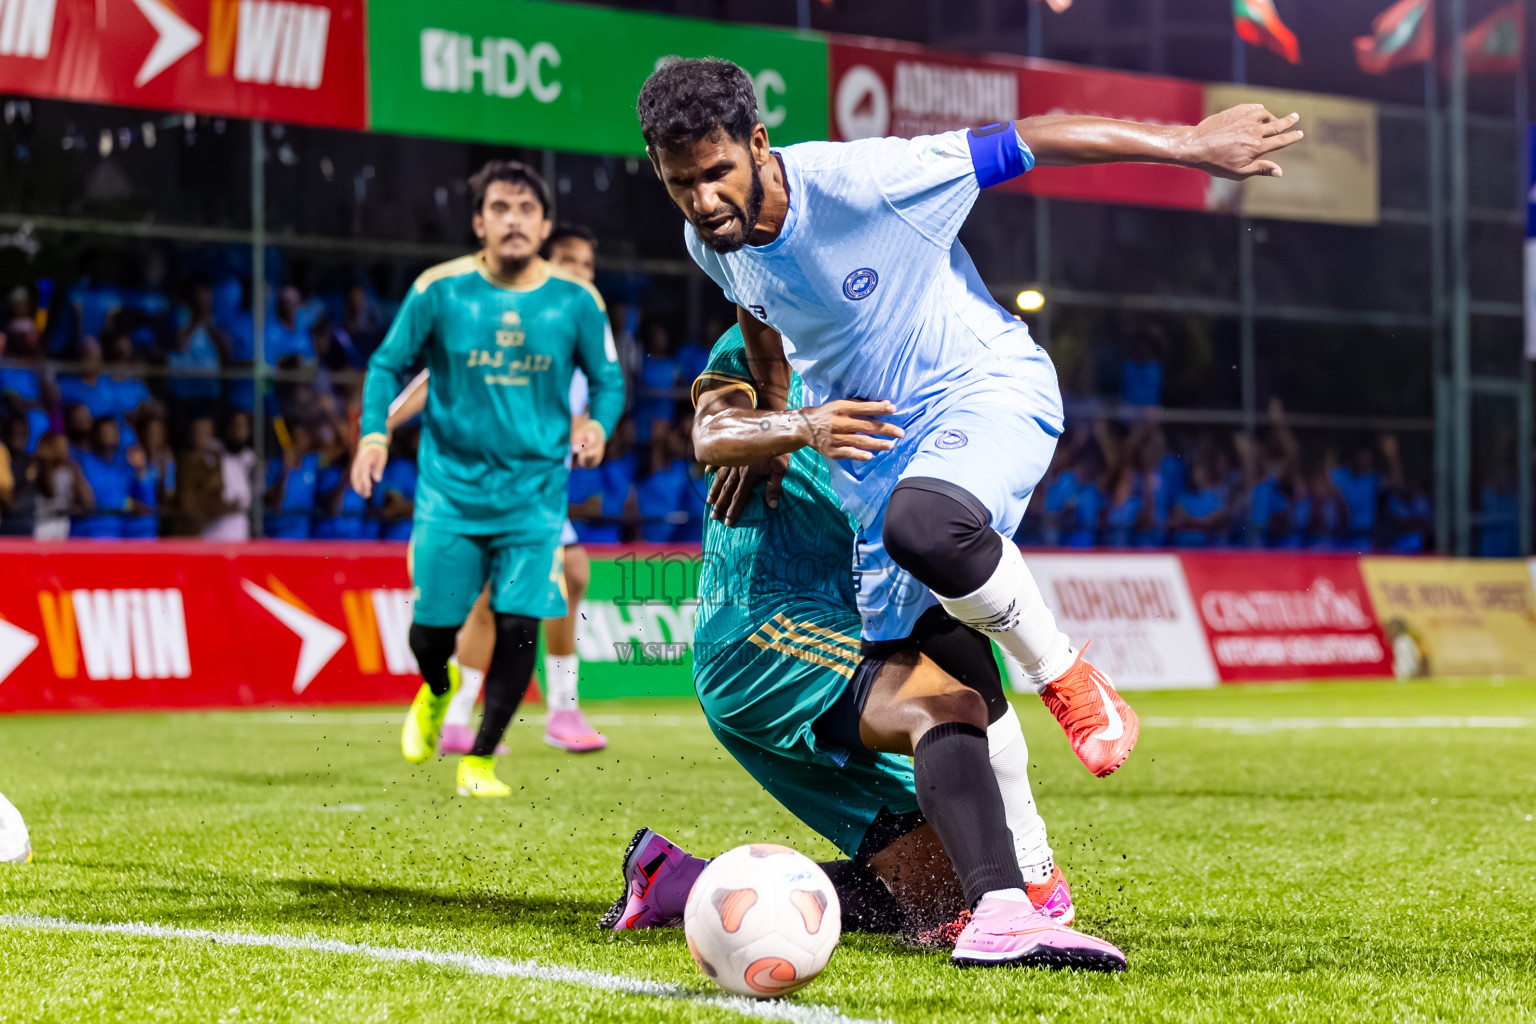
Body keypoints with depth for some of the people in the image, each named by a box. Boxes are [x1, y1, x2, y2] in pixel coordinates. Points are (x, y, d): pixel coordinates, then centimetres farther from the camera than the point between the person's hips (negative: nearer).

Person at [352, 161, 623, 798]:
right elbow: (388, 365, 5)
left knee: (519, 625, -9)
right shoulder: (439, 290, -4)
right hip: (450, 488, 0)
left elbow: (609, 380, 9)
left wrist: (597, 424, -12)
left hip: (534, 492, 0)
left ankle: (480, 759, 8)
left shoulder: (575, 302, -1)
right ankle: (436, 693, 39)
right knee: (432, 629, 1)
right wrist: (374, 434, -11)